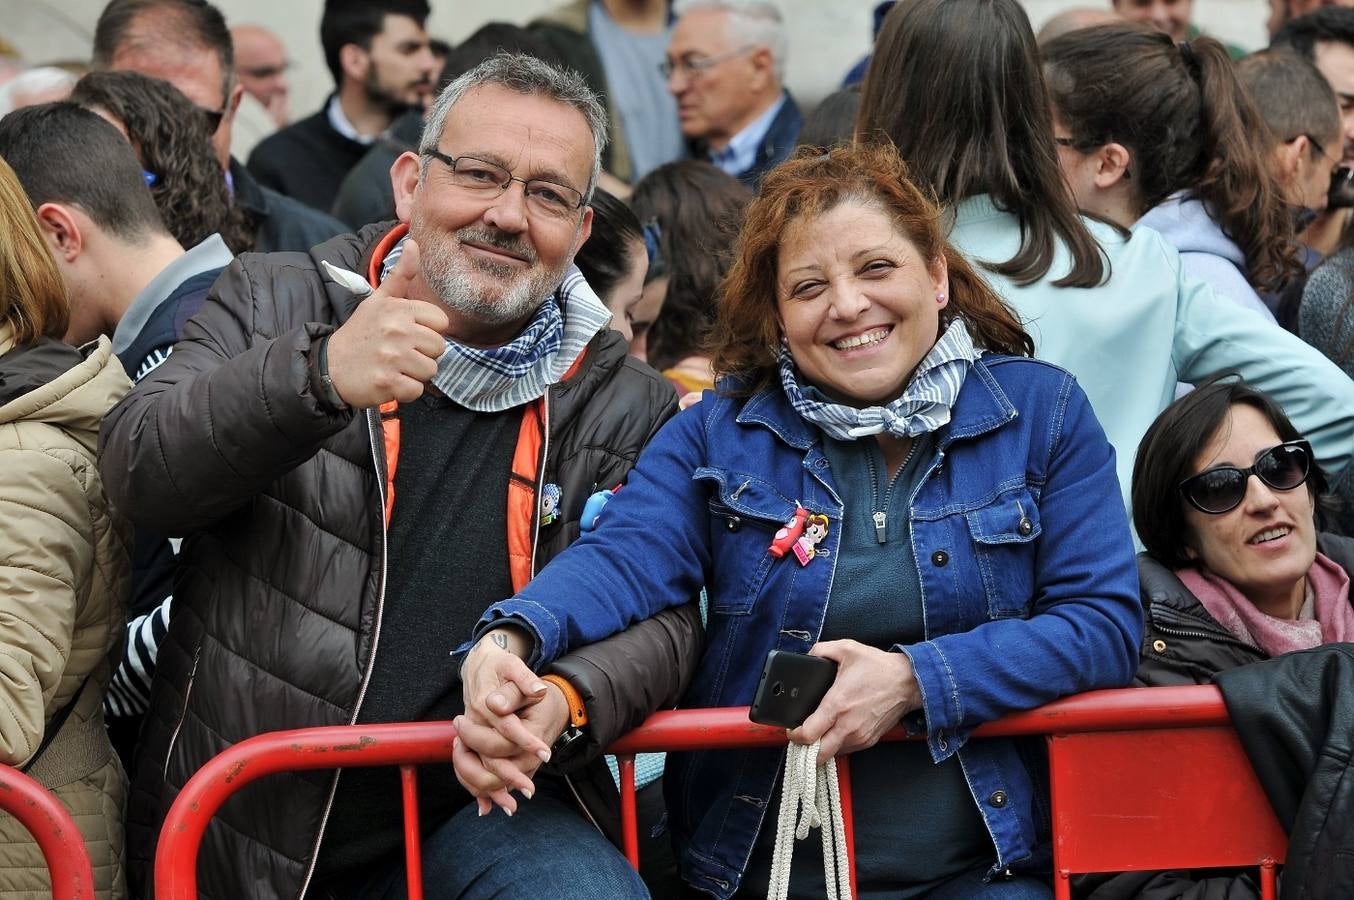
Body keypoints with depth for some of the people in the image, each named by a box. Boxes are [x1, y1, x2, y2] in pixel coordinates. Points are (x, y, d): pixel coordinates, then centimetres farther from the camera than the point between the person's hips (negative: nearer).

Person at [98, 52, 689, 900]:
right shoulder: (274, 303, 4)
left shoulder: (629, 410, 7)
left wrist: (562, 696, -22)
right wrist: (318, 376, -28)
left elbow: (659, 616, 2)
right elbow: (141, 471, -10)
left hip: (470, 813, 0)